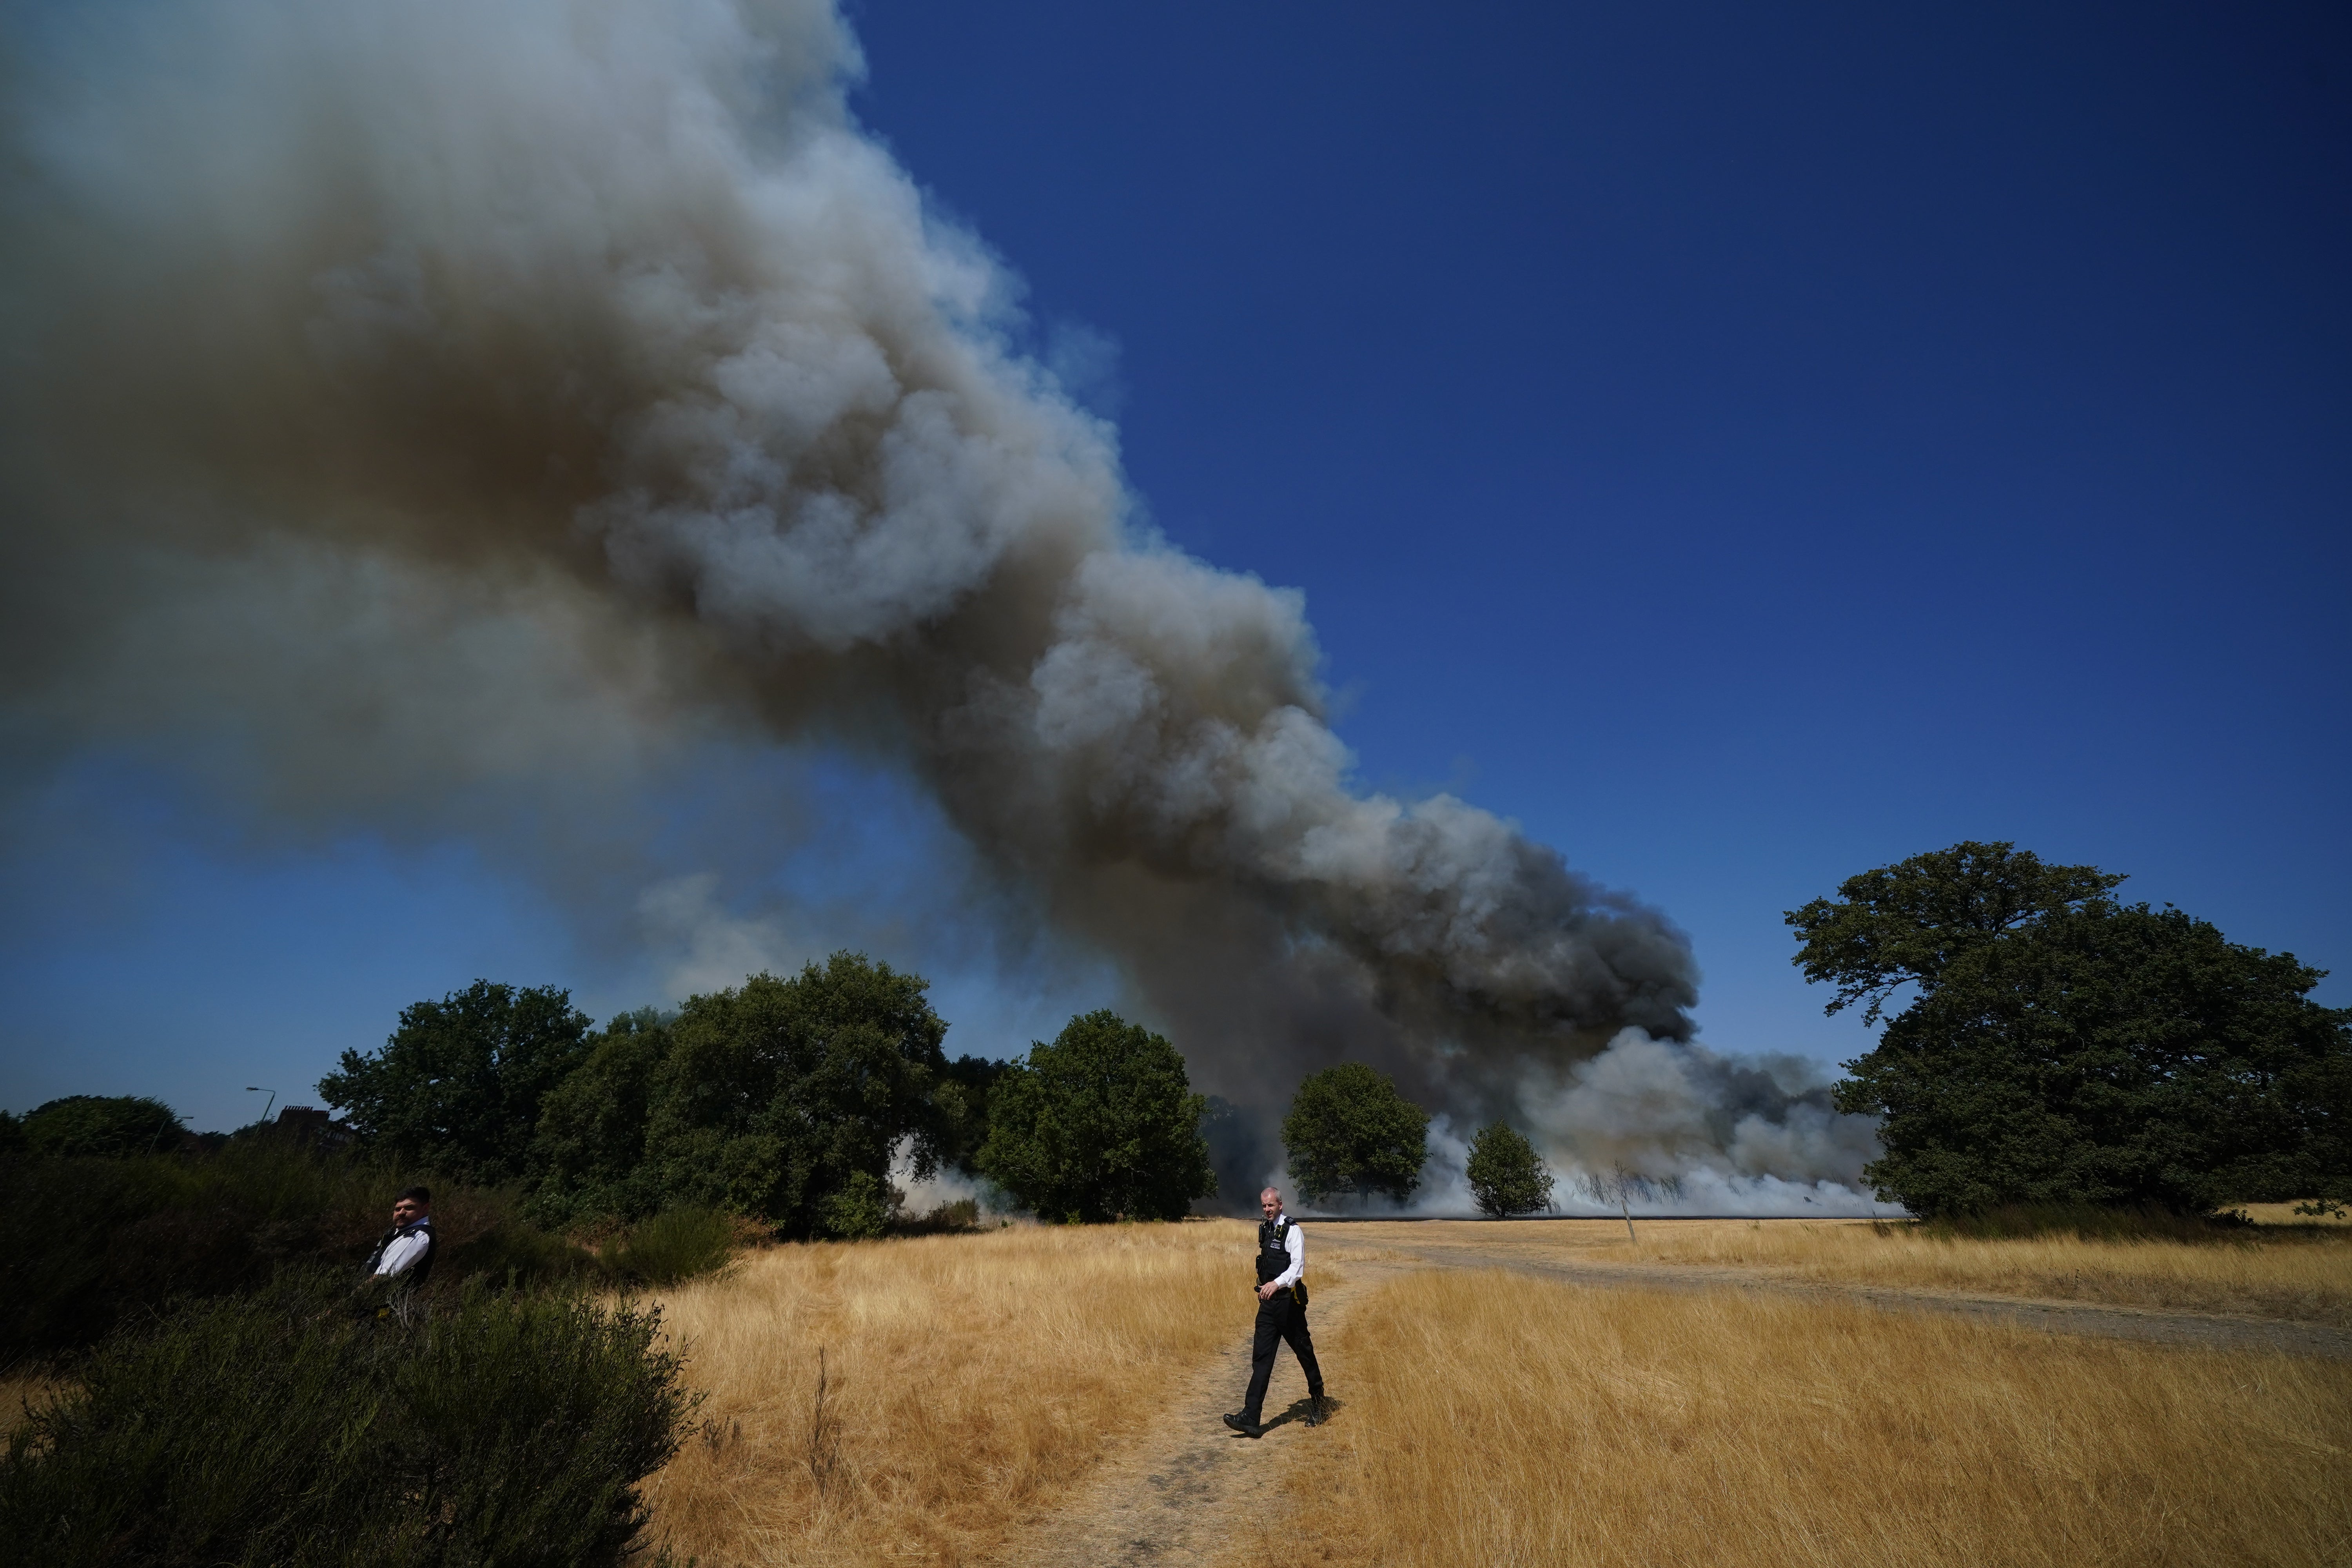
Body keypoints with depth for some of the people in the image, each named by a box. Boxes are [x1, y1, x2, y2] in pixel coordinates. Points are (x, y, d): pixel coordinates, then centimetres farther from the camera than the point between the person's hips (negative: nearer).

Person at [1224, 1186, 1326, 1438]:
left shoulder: (1293, 1232, -12)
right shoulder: (1264, 1230, 11)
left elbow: (1298, 1266, -23)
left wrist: (1277, 1284, -37)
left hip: (1289, 1301, -6)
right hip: (1268, 1303, 6)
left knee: (1304, 1351, 11)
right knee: (1261, 1357, -1)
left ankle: (1317, 1399, 35)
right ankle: (1251, 1418, -5)